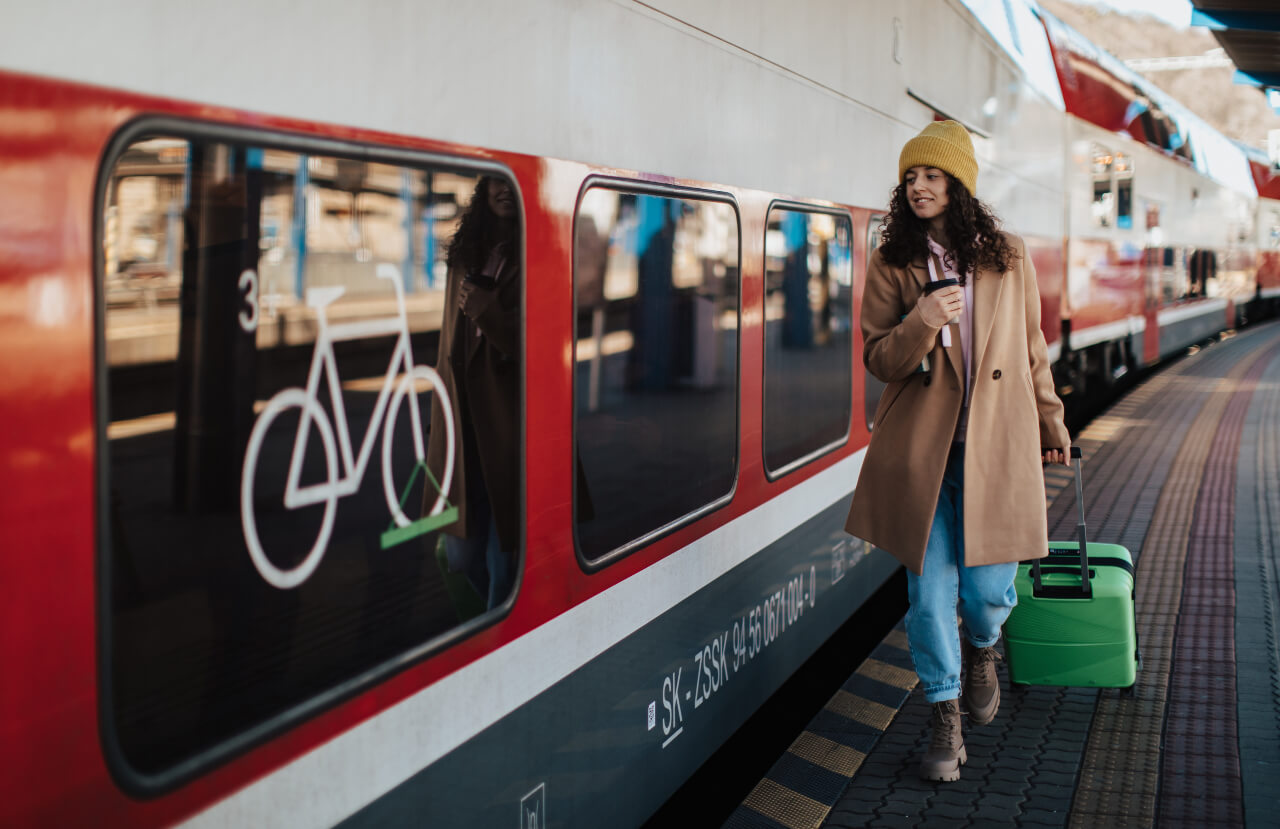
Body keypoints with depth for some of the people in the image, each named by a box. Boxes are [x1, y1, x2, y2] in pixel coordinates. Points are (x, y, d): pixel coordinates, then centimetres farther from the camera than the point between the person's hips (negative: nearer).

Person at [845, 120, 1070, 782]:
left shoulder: (1008, 257, 6)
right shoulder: (890, 265, 4)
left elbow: (1032, 350, 14)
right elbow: (877, 359, 0)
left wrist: (1050, 423, 21)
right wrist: (919, 325, -19)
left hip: (995, 448, 0)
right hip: (920, 450, 0)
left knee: (988, 588, 0)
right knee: (930, 590, 0)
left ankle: (982, 649, 38)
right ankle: (945, 718, 19)